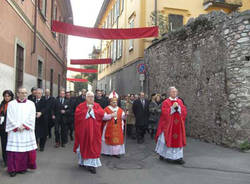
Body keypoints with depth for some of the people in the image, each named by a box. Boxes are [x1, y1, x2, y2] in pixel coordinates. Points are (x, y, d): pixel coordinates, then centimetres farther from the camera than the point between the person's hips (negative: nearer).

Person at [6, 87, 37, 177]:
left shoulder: (31, 104, 7)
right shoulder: (11, 104, 6)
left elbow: (32, 117, 1)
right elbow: (10, 117, 0)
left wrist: (24, 126, -9)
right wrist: (17, 127, -10)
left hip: (27, 131, 1)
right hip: (14, 131, -1)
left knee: (26, 149, 0)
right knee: (14, 150, -2)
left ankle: (23, 167, 12)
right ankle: (13, 169, 8)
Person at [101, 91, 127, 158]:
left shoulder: (120, 110, 9)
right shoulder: (107, 109, -3)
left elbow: (123, 117, 1)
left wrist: (125, 115, -20)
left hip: (118, 128, 4)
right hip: (109, 128, -3)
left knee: (118, 139, 2)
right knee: (109, 139, 2)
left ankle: (116, 152, 10)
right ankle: (108, 151, 15)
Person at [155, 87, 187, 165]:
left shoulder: (180, 101, 10)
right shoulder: (166, 102, -3)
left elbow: (184, 112, 2)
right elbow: (164, 113, -12)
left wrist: (178, 107, -13)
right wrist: (172, 107, -18)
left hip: (178, 125, 4)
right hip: (168, 125, -3)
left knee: (178, 140, 4)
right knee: (167, 139, 3)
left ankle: (178, 157, 9)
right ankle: (162, 154, 21)